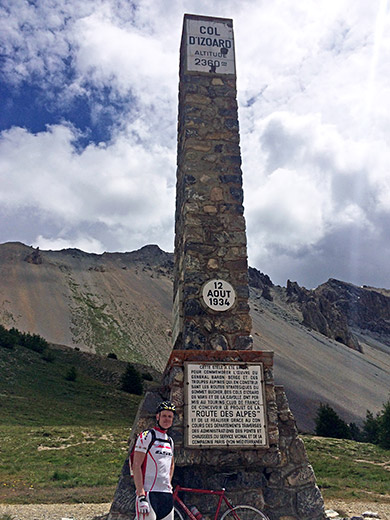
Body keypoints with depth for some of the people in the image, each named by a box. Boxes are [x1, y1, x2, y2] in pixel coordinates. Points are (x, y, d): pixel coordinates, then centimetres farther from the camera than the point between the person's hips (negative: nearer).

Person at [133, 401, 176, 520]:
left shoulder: (170, 441, 16)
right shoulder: (146, 436, -6)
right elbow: (136, 466, -12)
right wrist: (141, 496, -18)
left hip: (167, 494, 7)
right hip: (149, 493, -7)